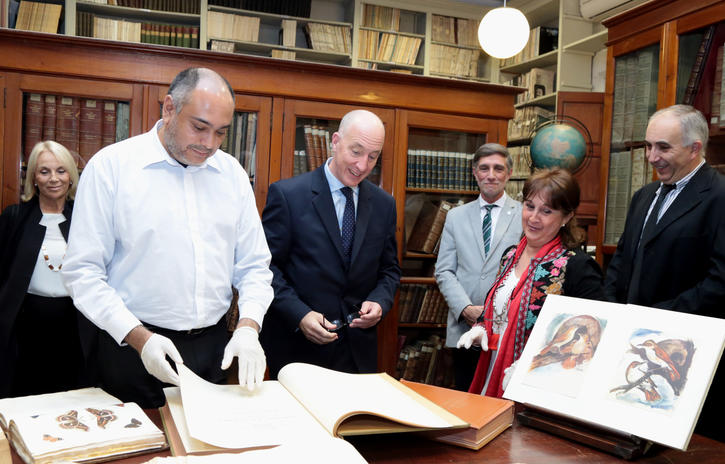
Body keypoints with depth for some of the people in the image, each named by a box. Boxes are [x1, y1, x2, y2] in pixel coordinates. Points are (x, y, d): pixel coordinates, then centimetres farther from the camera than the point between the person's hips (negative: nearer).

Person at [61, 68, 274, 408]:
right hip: (132, 349, -3)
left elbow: (254, 266, 7)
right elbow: (82, 271, -9)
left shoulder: (232, 173, 5)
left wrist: (248, 327, -9)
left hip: (213, 346, 4)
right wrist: (140, 338, -18)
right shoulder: (111, 165, -7)